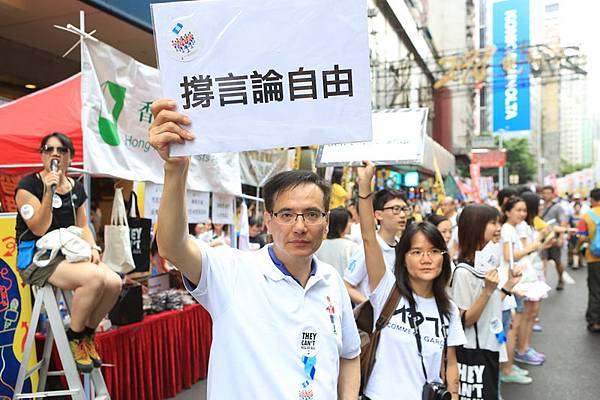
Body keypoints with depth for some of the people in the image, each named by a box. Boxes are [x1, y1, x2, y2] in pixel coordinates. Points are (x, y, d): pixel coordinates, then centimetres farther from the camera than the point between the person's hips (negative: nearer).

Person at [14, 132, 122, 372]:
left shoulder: (76, 189, 12)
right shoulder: (28, 185, -5)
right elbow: (40, 229, -13)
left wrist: (92, 247, -3)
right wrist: (49, 191, -20)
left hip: (69, 254, 6)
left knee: (114, 282, -21)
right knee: (94, 278, -32)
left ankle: (87, 333, 5)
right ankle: (74, 337, -7)